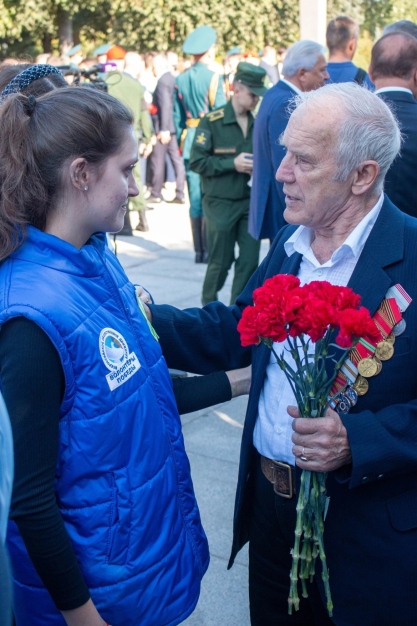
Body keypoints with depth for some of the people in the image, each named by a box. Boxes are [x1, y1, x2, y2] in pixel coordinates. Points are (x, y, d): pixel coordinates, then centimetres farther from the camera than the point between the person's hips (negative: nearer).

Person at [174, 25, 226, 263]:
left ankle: (199, 250, 12)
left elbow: (177, 116, 9)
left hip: (189, 140, 5)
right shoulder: (213, 78, -9)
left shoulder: (180, 79, 6)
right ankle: (209, 249, 1)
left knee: (195, 197, 8)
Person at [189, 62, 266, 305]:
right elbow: (197, 162, -10)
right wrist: (232, 163, -16)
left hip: (251, 202, 4)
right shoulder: (212, 122, -7)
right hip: (221, 203, -4)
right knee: (221, 262, 6)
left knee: (250, 260, 1)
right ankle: (208, 306, 30)